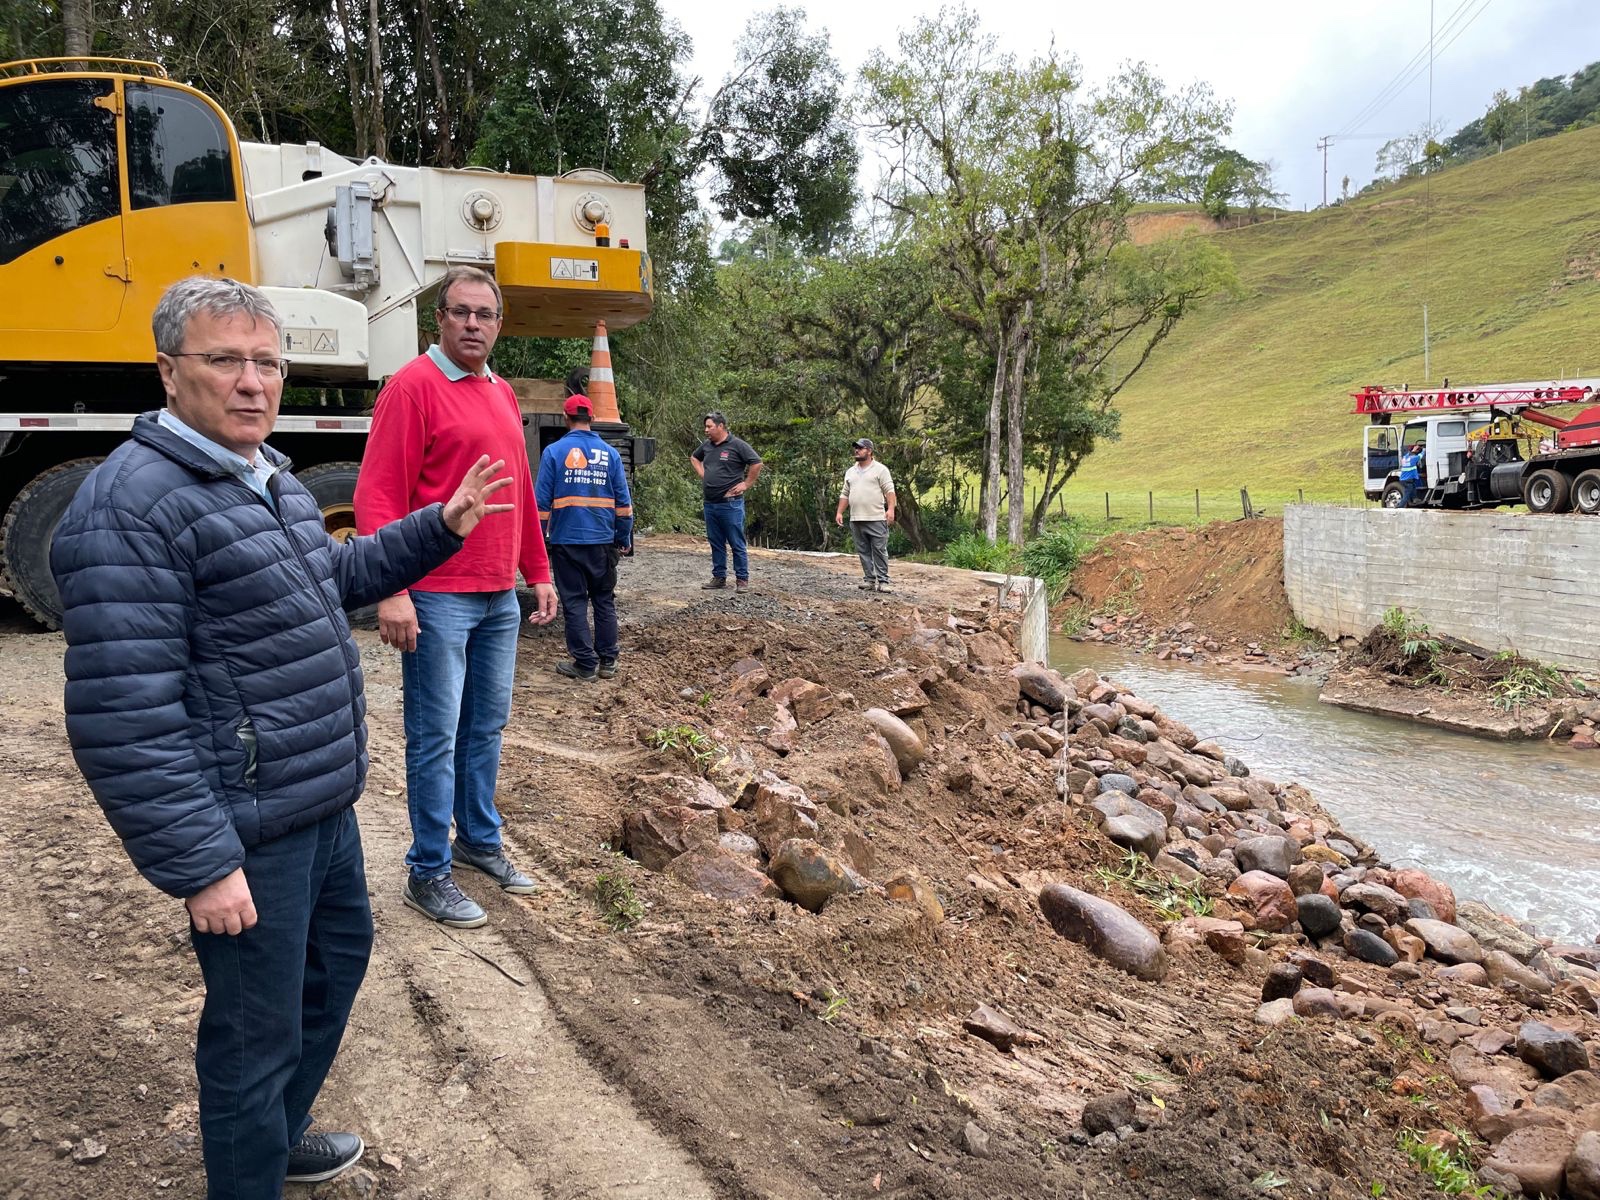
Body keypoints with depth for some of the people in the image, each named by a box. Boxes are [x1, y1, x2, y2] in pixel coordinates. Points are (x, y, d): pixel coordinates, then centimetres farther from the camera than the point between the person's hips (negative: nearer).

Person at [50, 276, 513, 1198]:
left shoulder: (270, 476, 9)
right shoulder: (130, 507, -21)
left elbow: (334, 578, 27)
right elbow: (123, 717, -25)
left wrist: (442, 525, 16)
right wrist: (198, 865, -24)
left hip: (323, 802, 10)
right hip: (249, 833, -10)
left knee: (341, 956, 26)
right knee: (257, 1033, 6)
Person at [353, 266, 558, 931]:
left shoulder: (503, 394, 14)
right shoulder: (413, 385, -9)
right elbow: (377, 496, -16)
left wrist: (539, 572, 19)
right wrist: (392, 590, -23)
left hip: (501, 599, 7)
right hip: (437, 599, -7)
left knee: (487, 728, 17)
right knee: (435, 738, 1)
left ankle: (479, 839, 33)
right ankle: (428, 872, 13)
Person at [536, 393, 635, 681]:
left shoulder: (554, 452, -4)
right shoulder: (609, 454, 3)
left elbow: (542, 501, -5)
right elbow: (623, 501, 4)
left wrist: (540, 539, 2)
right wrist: (624, 539, 11)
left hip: (566, 541, -3)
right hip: (602, 541, 3)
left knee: (574, 603, 4)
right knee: (604, 600, 12)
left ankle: (585, 664, 5)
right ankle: (607, 661, 15)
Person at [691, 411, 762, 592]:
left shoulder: (737, 445, -9)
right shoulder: (706, 445, 11)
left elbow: (756, 463, -12)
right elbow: (694, 458, 30)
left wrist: (746, 484, -9)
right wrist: (702, 475, 17)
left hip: (730, 504, -7)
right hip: (710, 504, 7)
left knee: (737, 544, -2)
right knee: (716, 543, 13)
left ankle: (742, 579, 4)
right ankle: (719, 577, 21)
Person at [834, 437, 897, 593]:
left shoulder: (880, 469, -1)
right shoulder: (850, 472, 17)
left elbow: (889, 491, -7)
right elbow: (845, 494, 20)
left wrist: (891, 509, -18)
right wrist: (839, 512, 13)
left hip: (876, 520, -6)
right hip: (856, 521, 6)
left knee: (879, 551, -4)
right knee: (864, 552, 7)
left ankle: (883, 581, -2)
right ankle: (870, 580, 12)